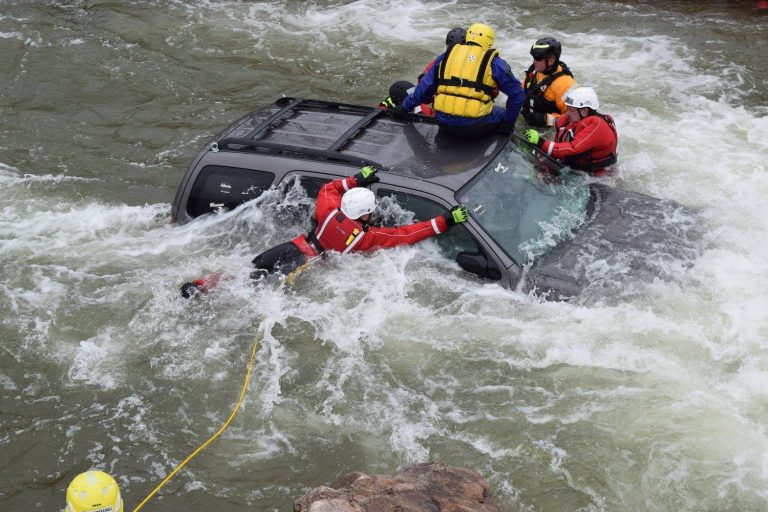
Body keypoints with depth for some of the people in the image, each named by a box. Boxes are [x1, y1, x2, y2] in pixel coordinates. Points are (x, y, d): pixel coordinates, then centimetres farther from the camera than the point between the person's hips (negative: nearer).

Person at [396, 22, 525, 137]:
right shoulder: (493, 62, 4)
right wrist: (508, 123, 14)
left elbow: (425, 86, 17)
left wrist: (405, 107, 28)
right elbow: (517, 93, 5)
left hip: (444, 123, 4)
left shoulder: (446, 56, 13)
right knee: (502, 115, 22)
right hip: (475, 126, -3)